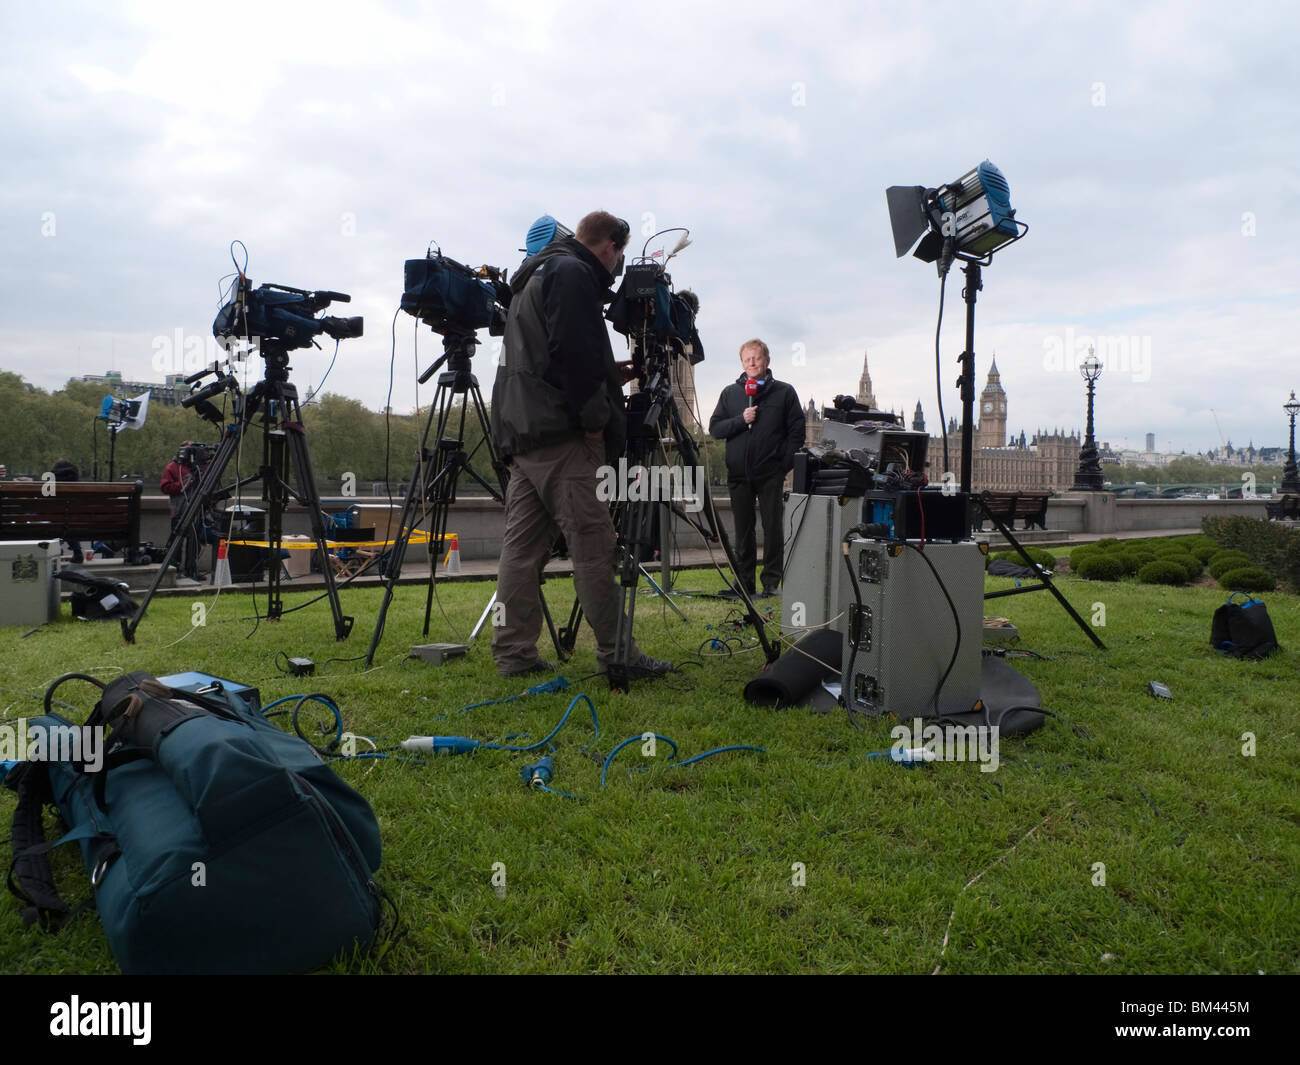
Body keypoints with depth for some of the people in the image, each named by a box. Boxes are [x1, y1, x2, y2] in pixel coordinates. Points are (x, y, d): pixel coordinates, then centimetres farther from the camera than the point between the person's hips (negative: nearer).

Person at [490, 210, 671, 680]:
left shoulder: (535, 274, 26)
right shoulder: (572, 273, -6)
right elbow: (572, 353, -18)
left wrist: (612, 375, 27)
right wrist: (595, 419, -11)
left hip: (521, 432, 10)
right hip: (560, 434, -10)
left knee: (522, 544, 7)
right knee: (593, 544, -7)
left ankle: (514, 654, 9)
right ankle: (616, 653, -2)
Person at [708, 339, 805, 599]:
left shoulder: (784, 392, 6)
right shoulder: (730, 393, 12)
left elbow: (797, 432, 3)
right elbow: (714, 429, 7)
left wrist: (786, 465, -7)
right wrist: (741, 420, -9)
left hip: (771, 474, -2)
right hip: (739, 473, 2)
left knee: (773, 528, 0)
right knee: (743, 530, 6)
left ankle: (772, 581, 10)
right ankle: (744, 583, 12)